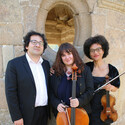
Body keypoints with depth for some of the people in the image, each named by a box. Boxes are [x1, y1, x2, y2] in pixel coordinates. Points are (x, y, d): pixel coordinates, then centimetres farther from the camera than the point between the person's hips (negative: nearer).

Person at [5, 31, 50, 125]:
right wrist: (16, 117, -12)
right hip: (27, 114, -4)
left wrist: (49, 110, 5)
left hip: (44, 113, 4)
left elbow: (48, 88, 11)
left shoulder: (46, 64, 7)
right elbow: (10, 92, -11)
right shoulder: (14, 64, -8)